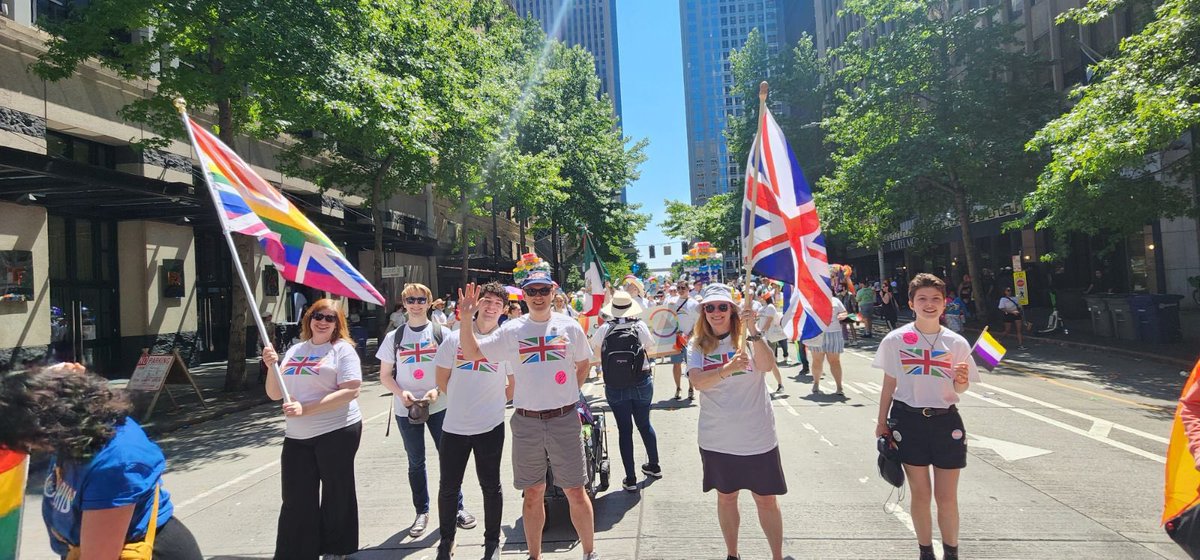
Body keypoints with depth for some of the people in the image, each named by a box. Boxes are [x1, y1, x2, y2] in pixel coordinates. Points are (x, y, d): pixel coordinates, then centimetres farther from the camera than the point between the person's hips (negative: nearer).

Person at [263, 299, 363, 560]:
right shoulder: (294, 351, 14)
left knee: (336, 494, 9)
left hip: (337, 431, -5)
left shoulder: (342, 350, -5)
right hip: (296, 436, 5)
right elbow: (274, 394, 14)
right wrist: (272, 367, -5)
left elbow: (351, 391, -17)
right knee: (295, 500, 7)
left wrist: (305, 409, -22)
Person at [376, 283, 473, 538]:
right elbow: (385, 376, 6)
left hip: (439, 406, -1)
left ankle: (457, 506, 21)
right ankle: (422, 512, 25)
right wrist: (401, 392, -13)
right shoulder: (394, 337, 3)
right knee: (416, 462, 10)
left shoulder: (442, 333, 0)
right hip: (406, 409, 1)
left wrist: (438, 390, -15)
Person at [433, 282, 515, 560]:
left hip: (490, 427, -1)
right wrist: (460, 402, 8)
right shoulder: (454, 339, -1)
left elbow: (515, 383, 5)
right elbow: (442, 378, 8)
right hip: (454, 426, 2)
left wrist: (495, 401, 4)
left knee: (490, 486, 10)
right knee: (448, 487, 12)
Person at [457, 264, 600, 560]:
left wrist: (569, 394, 9)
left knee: (576, 492, 7)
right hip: (526, 424, 1)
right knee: (533, 494, 12)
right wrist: (466, 319, -14)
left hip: (564, 420, 0)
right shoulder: (511, 331, 0)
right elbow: (472, 353, -2)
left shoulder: (570, 327, 1)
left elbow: (584, 364, 16)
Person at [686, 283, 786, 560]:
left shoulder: (748, 337, -4)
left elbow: (767, 365, -23)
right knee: (726, 497, 17)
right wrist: (727, 369, -37)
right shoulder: (698, 345, -2)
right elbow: (697, 381, -20)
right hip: (717, 439, 2)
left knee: (767, 500, 9)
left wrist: (753, 330, -35)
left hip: (757, 436, -1)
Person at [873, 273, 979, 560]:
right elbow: (889, 384, 3)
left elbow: (959, 389, 7)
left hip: (946, 421, 1)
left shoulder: (957, 343, -2)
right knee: (920, 494, 11)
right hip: (908, 421, -1)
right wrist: (882, 422, 5)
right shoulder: (895, 340, -5)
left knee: (947, 497, 8)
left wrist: (961, 381, -16)